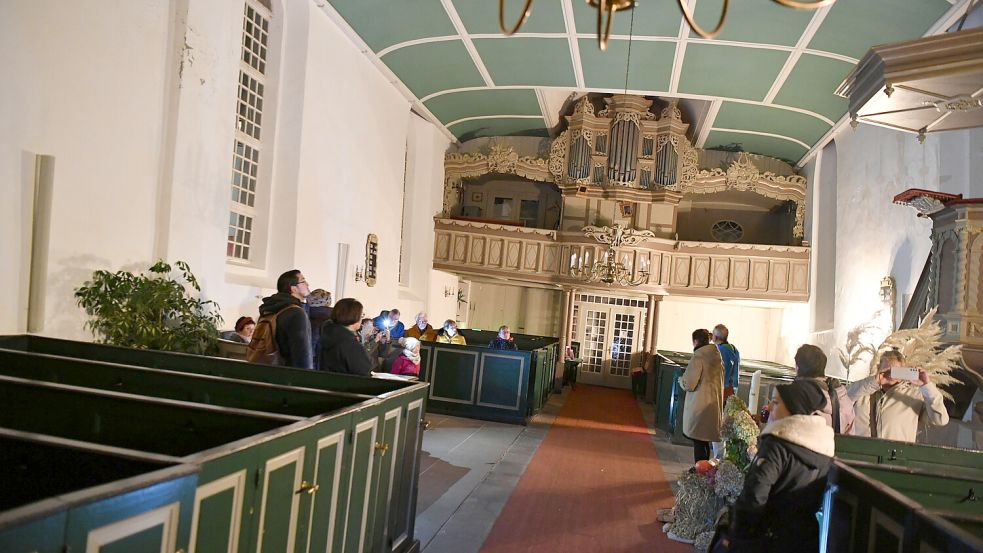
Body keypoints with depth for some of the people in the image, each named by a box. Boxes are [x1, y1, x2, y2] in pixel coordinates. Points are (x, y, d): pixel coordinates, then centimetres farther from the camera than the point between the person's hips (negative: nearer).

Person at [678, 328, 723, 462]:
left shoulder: (698, 358, -16)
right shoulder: (718, 357, 9)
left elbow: (688, 384, -16)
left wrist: (681, 379, 5)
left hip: (699, 408, -8)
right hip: (714, 406, 8)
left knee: (699, 442, -1)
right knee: (704, 442, 16)